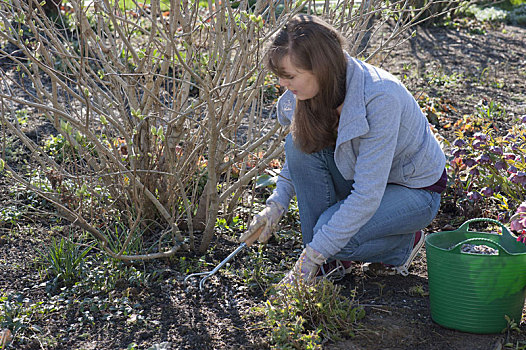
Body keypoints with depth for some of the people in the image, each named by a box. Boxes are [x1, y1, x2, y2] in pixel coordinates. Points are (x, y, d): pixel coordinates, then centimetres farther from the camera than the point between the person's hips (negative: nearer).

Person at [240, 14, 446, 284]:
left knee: (331, 238, -29)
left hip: (415, 191, -7)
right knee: (299, 144, -18)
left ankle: (405, 243, 4)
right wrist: (276, 204, -8)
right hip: (361, 177, 7)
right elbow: (298, 155, 6)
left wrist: (314, 254, -32)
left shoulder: (380, 97, -35)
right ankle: (331, 261, -7)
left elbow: (368, 196, -35)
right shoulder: (317, 89, -13)